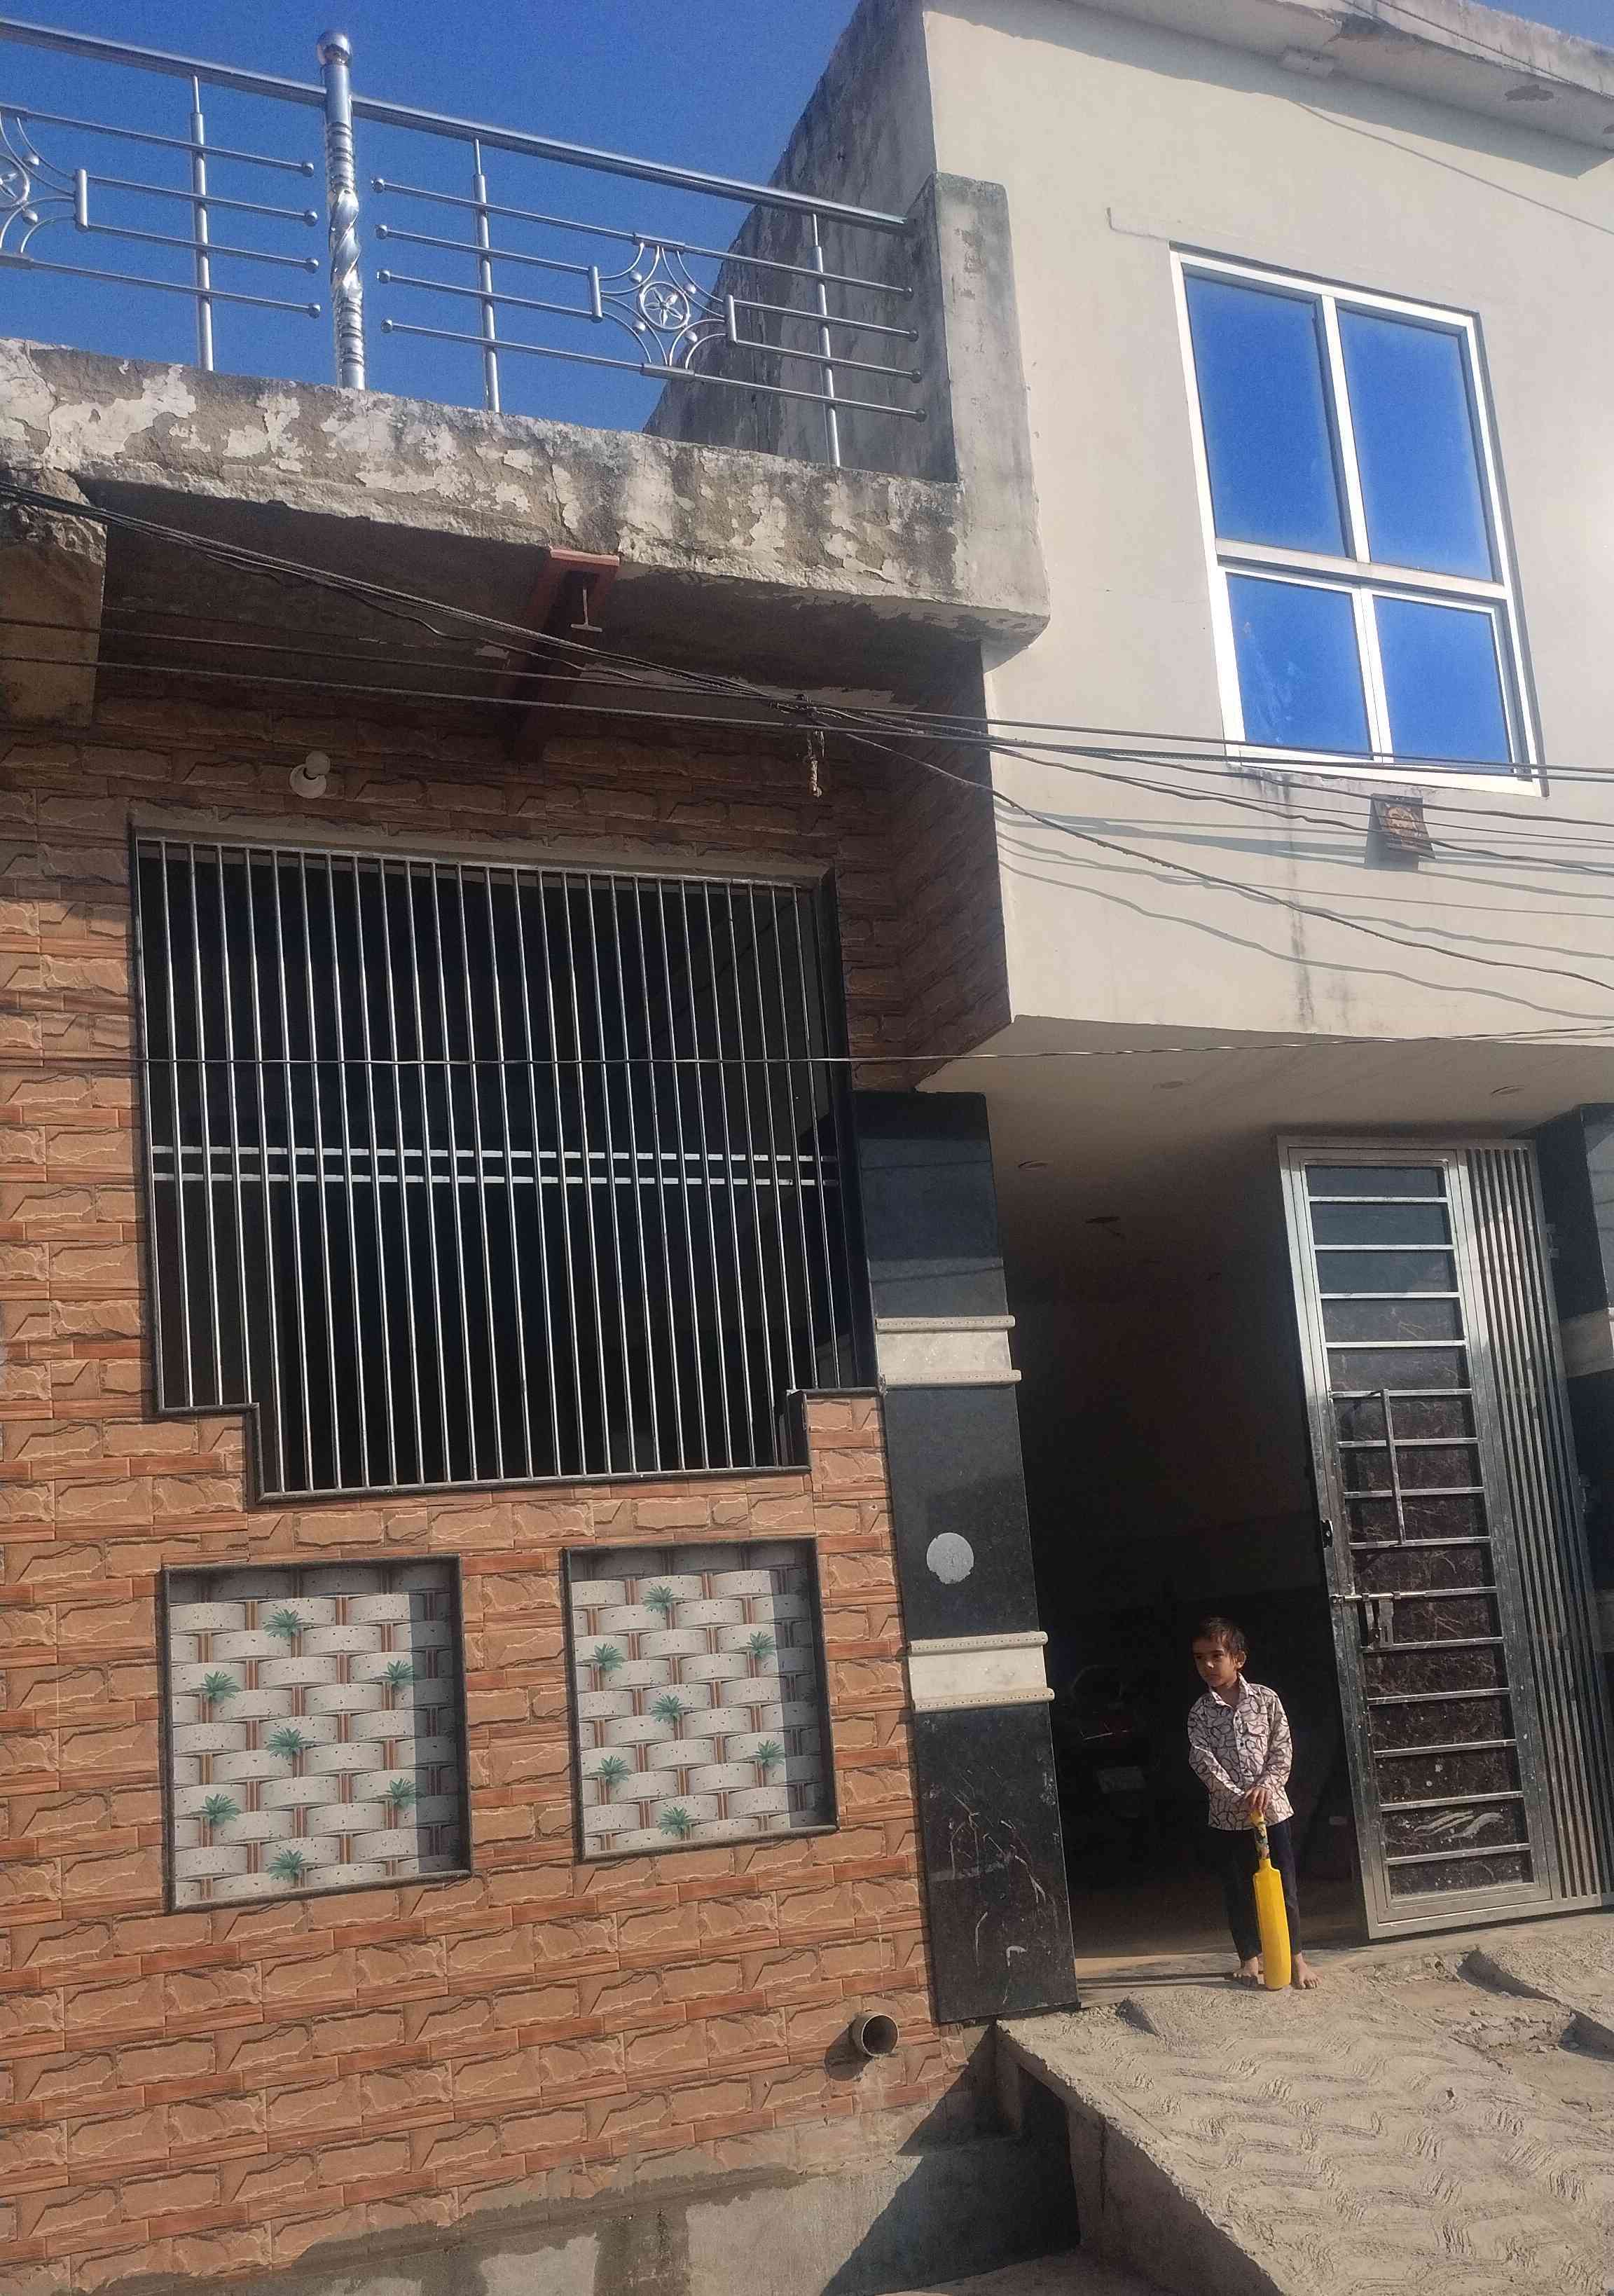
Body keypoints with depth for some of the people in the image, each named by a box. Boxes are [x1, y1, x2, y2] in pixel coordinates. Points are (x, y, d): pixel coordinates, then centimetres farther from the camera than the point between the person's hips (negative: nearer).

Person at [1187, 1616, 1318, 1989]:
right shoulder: (1199, 1712, -2)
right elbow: (1203, 1760, -11)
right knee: (1237, 1891, 10)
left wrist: (1266, 1785, -17)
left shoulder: (1265, 1699, -2)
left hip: (1271, 1808, -1)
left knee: (1284, 1887, 6)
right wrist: (1238, 1798, -20)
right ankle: (1249, 1958, 24)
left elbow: (1282, 1749, -3)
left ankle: (1296, 1956, 20)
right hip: (1227, 1815, 1)